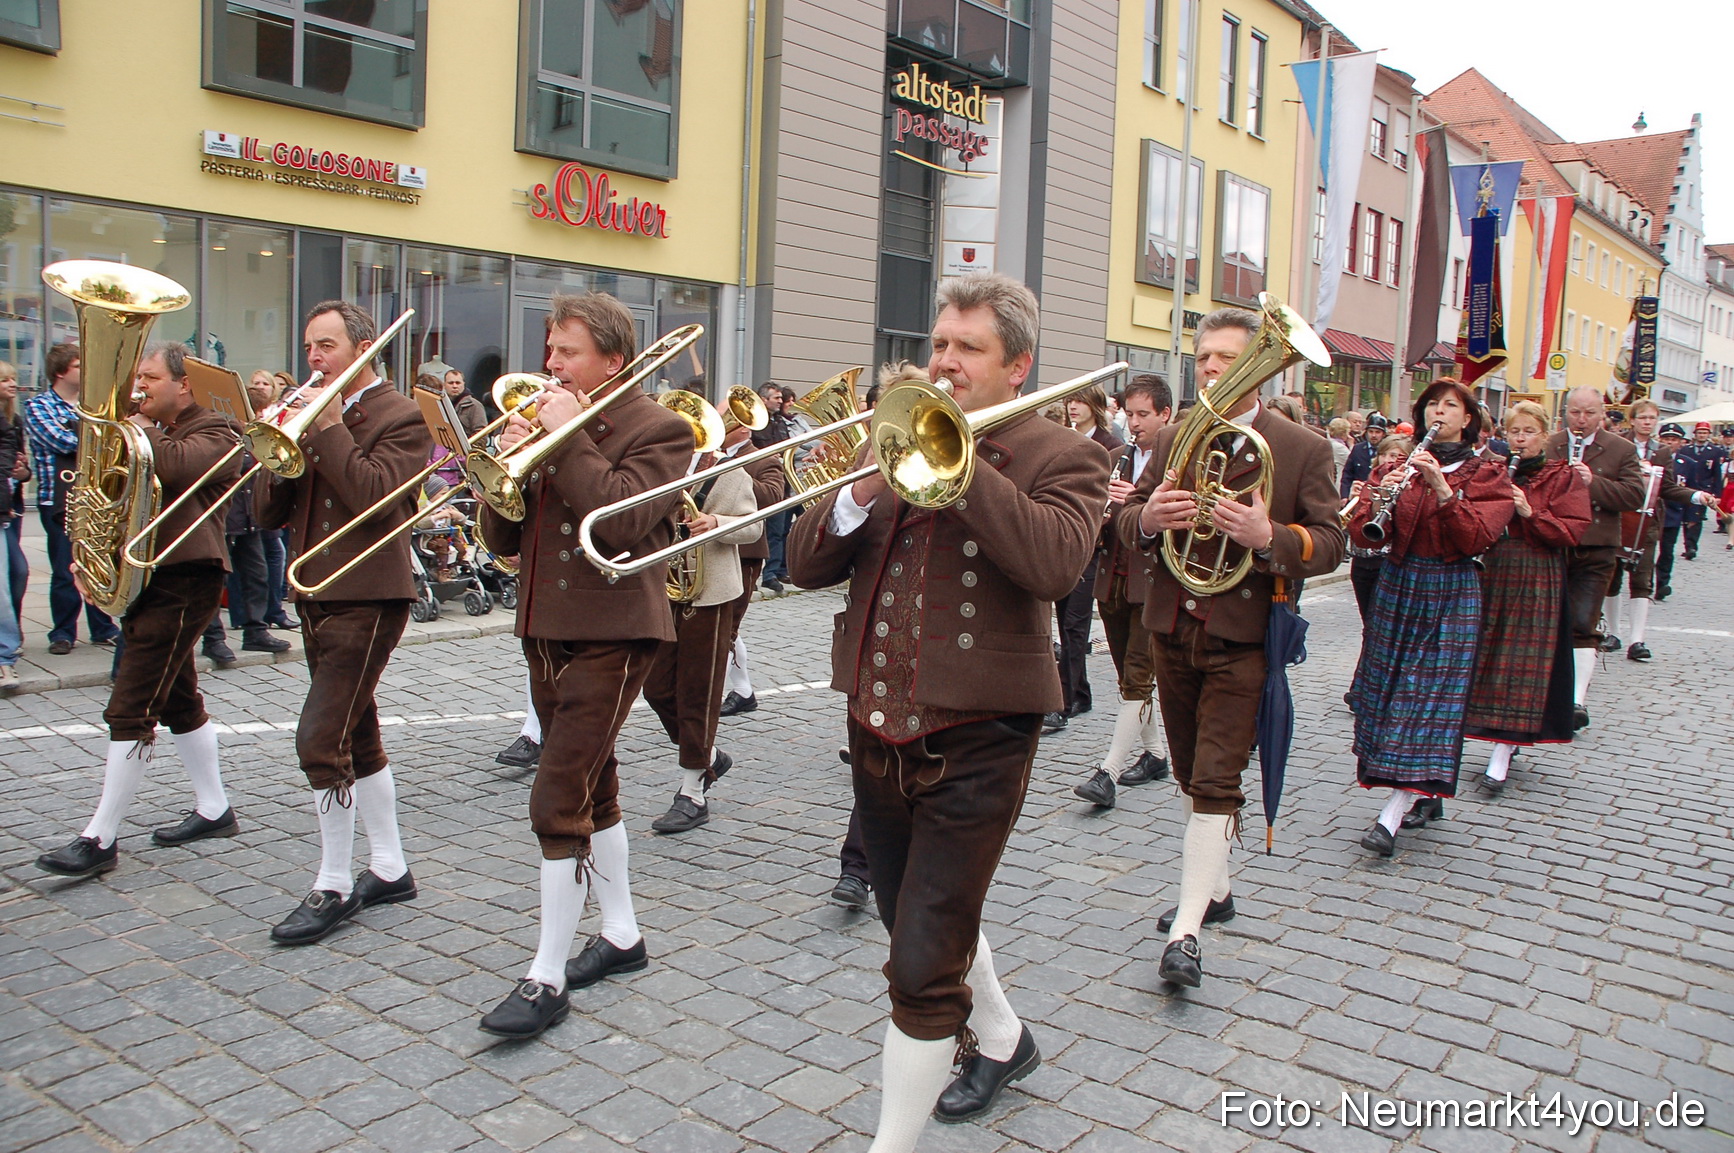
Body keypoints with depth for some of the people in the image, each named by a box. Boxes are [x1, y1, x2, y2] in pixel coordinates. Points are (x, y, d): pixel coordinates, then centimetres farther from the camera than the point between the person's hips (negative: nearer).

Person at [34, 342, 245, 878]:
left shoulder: (212, 433, -9)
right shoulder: (151, 432, 20)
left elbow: (173, 467, -31)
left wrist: (138, 424, -14)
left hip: (183, 582, -10)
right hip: (147, 577, 10)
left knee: (130, 710, -10)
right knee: (179, 700, 15)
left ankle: (101, 838, -5)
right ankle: (213, 809, 26)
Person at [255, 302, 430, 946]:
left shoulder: (400, 418, -8)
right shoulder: (311, 415, 15)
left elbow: (370, 496, -24)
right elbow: (268, 513, 9)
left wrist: (329, 428, -17)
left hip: (367, 597, -9)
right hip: (318, 596, 9)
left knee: (321, 741, -11)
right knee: (357, 739, 14)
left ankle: (334, 888, 2)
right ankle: (389, 870, 26)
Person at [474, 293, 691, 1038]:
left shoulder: (659, 431, -8)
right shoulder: (551, 423, 13)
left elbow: (620, 520, -25)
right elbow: (503, 538, 8)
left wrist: (569, 436, -19)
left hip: (610, 635, -8)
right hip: (547, 630, 8)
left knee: (559, 802, -10)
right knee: (592, 787, 17)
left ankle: (547, 977, 0)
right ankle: (621, 935, 31)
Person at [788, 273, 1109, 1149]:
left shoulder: (1061, 457, -5)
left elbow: (1055, 564, -27)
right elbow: (805, 565, 3)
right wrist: (862, 491, -15)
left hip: (973, 739, -6)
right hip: (877, 729, 7)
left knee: (923, 966, -4)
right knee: (924, 930, 24)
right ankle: (998, 1038, 51)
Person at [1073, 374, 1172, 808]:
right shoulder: (1114, 459, 15)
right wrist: (1100, 516, -8)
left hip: (1153, 584, -7)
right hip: (1113, 581, 7)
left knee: (1137, 678, -9)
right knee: (1131, 678, 14)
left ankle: (1109, 771, -12)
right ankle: (1154, 755, 29)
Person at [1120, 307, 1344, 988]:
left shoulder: (1303, 450, -3)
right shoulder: (1173, 440, 9)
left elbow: (1330, 542, -6)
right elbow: (1127, 519, 7)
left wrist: (1270, 537, -27)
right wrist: (1148, 517, -17)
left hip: (1243, 638, -5)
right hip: (1172, 630, 5)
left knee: (1216, 781, -9)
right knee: (1192, 776, 17)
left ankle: (1186, 932, -7)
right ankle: (1215, 888, 36)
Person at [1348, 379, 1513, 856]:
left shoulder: (1486, 474, 1)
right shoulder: (1398, 466, 9)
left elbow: (1477, 538, -15)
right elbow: (1361, 535, -3)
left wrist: (1441, 487, -26)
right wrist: (1380, 501, -24)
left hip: (1451, 596, -4)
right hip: (1396, 588, 4)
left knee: (1429, 696, -10)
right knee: (1391, 690, 6)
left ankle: (1391, 817, -15)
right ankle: (1429, 797, 23)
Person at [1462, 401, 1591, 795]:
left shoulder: (1564, 477, 1)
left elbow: (1572, 530, -9)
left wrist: (1530, 513, -21)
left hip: (1538, 581, -4)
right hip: (1493, 575, 4)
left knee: (1522, 663, -6)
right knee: (1489, 657, 6)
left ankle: (1500, 758, -8)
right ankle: (1509, 739, 21)